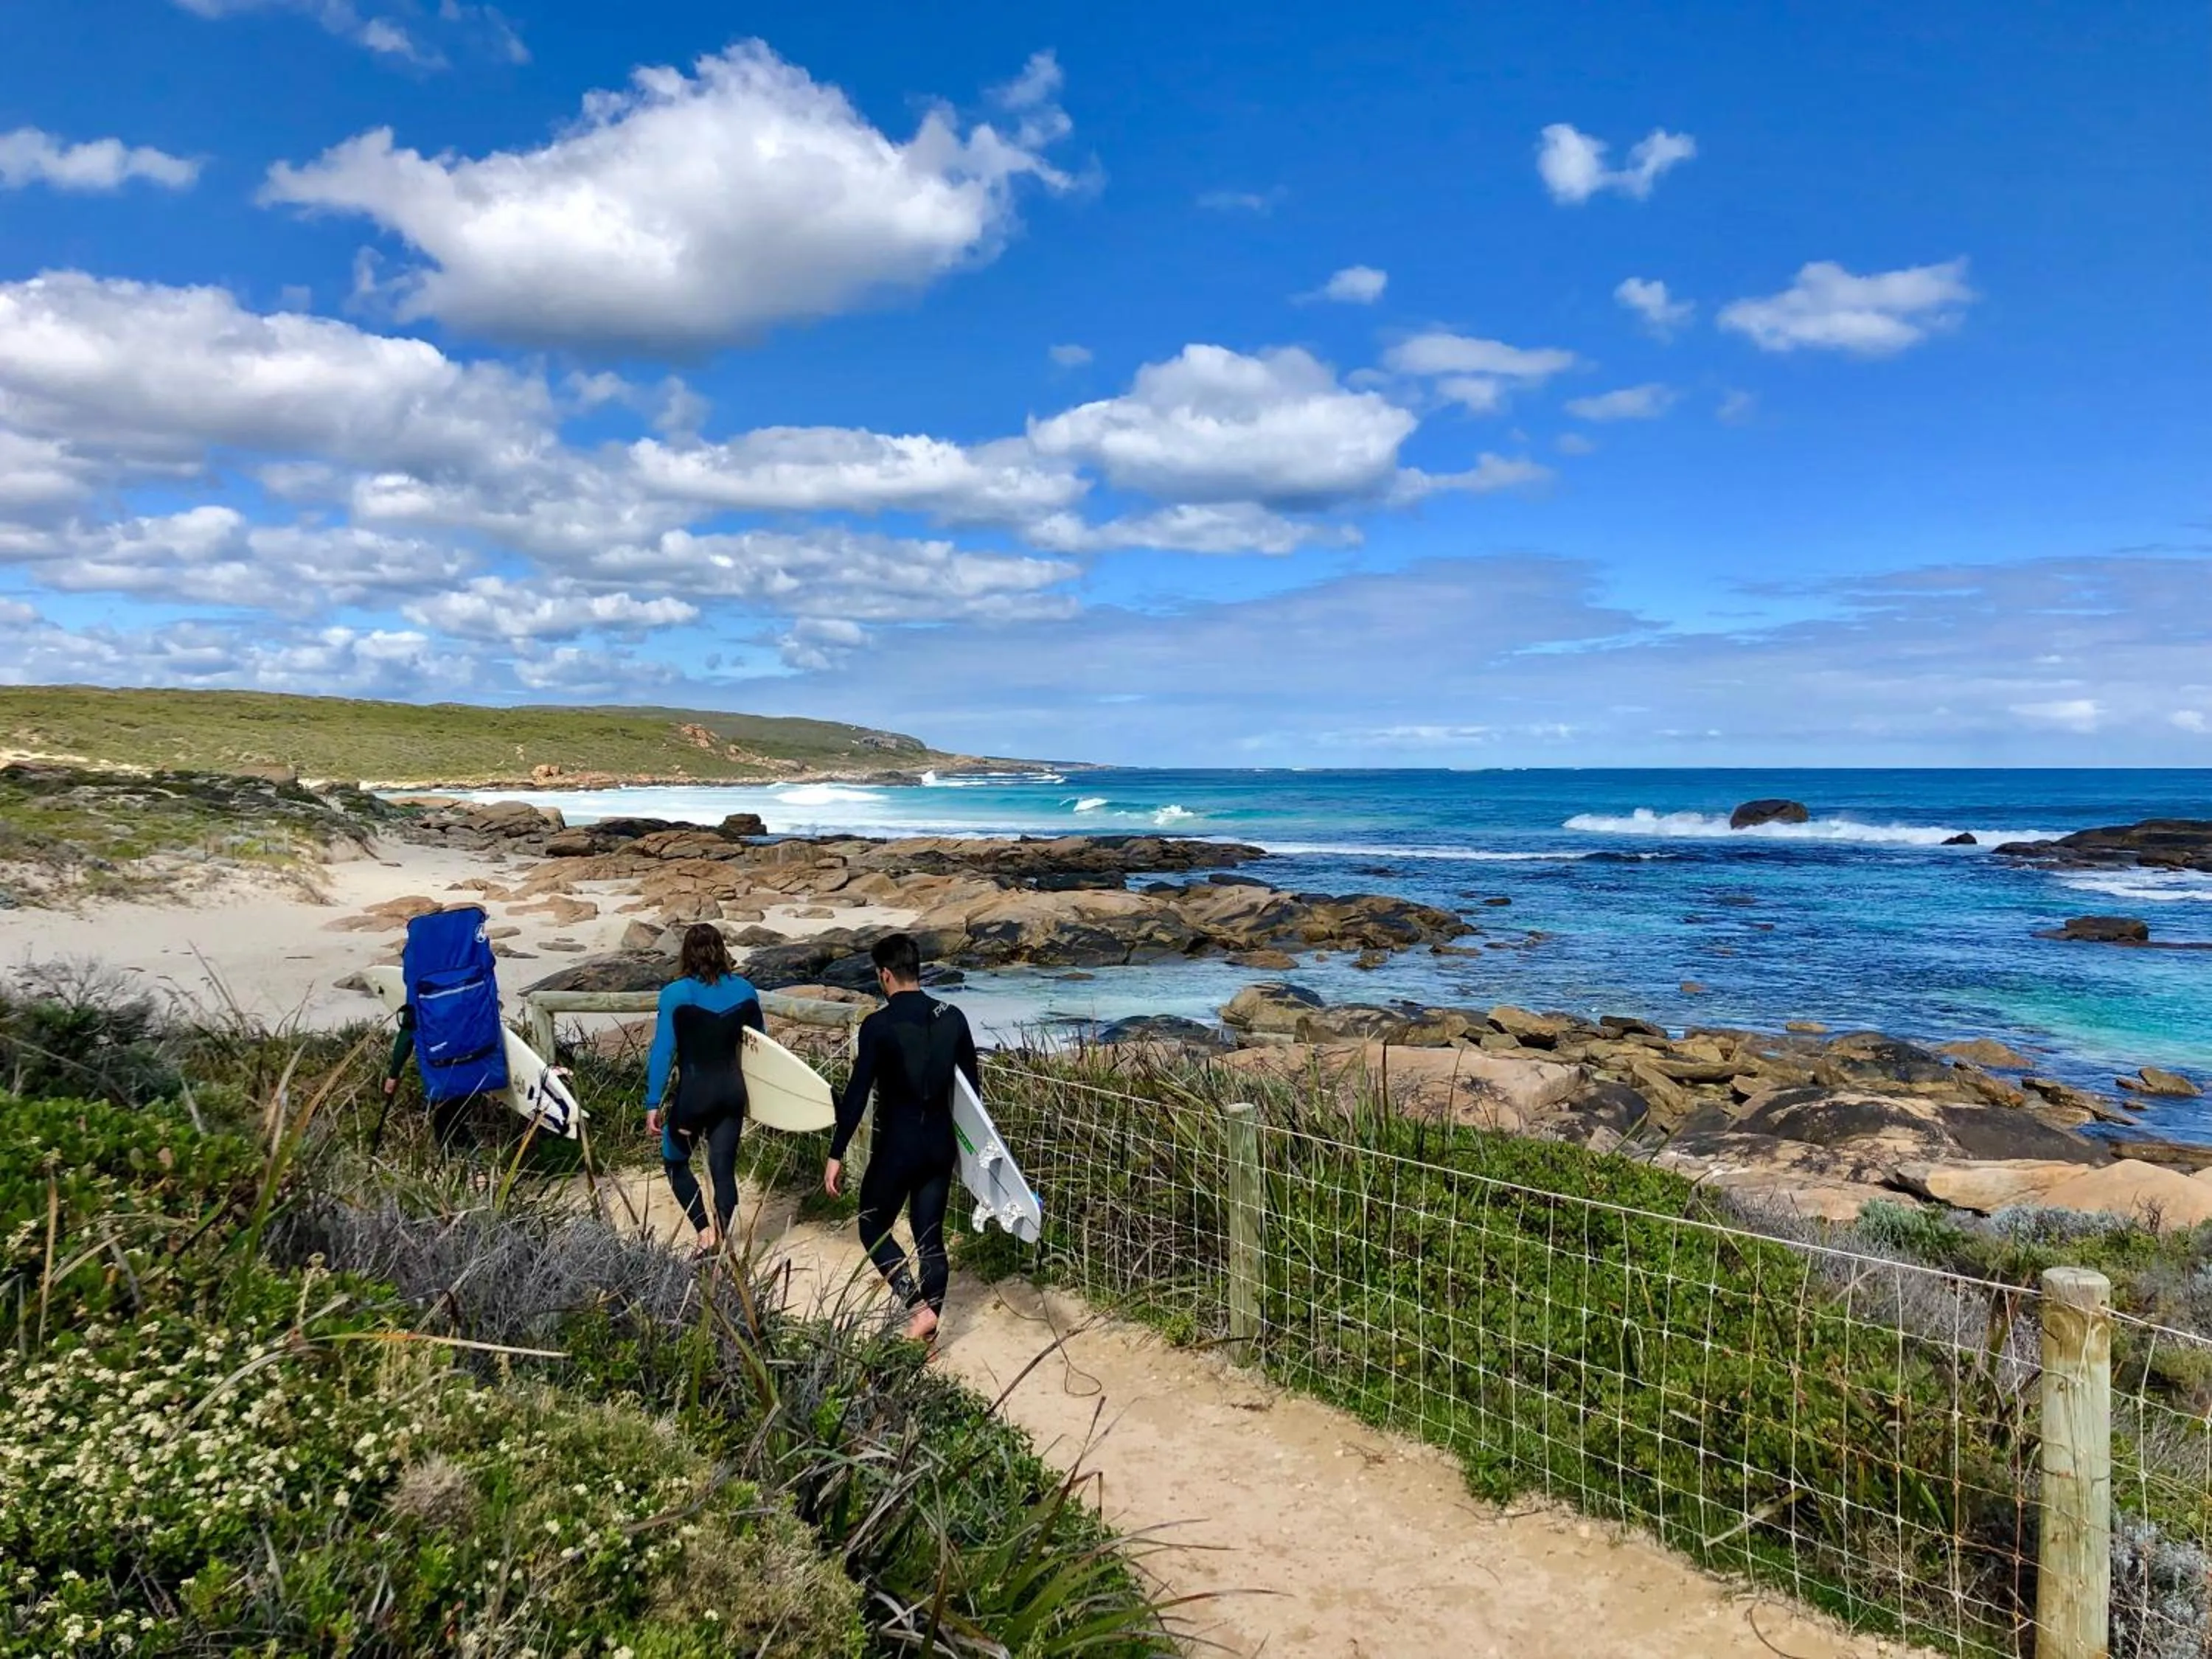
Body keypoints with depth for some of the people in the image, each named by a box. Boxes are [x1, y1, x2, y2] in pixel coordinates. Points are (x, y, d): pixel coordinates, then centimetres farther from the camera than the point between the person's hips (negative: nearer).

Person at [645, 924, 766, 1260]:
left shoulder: (676, 994, -13)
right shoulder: (744, 990, 0)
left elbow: (663, 1051, -14)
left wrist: (653, 1104, -10)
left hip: (694, 1092, -4)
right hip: (732, 1090, 4)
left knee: (675, 1162, 17)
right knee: (724, 1169, 10)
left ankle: (706, 1234, 4)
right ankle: (721, 1242, 13)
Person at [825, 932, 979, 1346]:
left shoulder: (878, 1025, -15)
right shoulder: (953, 1017, 1)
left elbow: (857, 1095, -15)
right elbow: (972, 1086, 8)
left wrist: (836, 1154, -7)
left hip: (896, 1147, -5)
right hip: (940, 1145, 5)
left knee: (873, 1227, 13)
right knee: (931, 1238, 13)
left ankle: (919, 1306, -3)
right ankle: (928, 1327, 16)